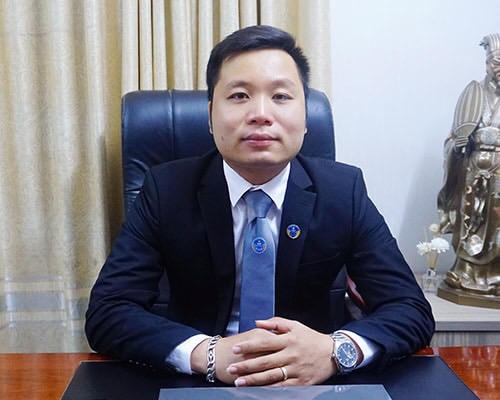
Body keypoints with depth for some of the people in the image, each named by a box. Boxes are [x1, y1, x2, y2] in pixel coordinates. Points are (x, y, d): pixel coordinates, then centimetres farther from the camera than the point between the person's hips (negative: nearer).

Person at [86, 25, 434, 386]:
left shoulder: (344, 191, -7)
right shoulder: (166, 190, -9)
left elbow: (412, 311, -9)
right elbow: (107, 313, -14)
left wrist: (335, 350, -29)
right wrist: (208, 354, -30)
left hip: (313, 383, 1)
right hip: (195, 386, -1)